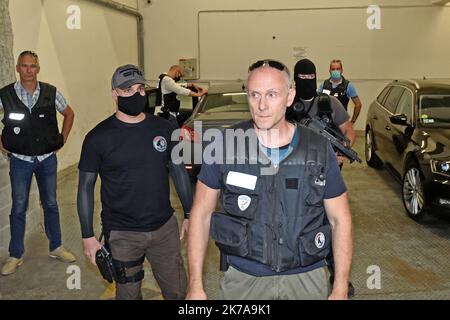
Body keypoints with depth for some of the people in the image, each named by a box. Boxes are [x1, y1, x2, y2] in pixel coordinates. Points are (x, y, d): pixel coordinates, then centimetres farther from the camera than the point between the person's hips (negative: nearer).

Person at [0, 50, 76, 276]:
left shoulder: (51, 93, -5)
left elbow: (69, 113, 11)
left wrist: (62, 139, 5)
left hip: (47, 158, 1)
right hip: (20, 161, -1)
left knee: (50, 204, 12)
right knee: (18, 208, 5)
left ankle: (56, 247, 27)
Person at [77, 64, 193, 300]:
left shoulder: (163, 128, 0)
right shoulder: (98, 137, -9)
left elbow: (178, 171, 9)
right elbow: (86, 187, -3)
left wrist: (189, 214, 9)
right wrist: (87, 236, -4)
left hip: (165, 228, 3)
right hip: (122, 235, -2)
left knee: (177, 291, 12)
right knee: (129, 294, 13)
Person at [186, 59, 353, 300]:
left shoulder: (320, 150, -5)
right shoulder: (225, 146, -8)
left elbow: (340, 220, 2)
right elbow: (201, 215, -2)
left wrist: (340, 290, -3)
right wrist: (195, 286, -5)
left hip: (306, 279, 1)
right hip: (244, 279, -1)